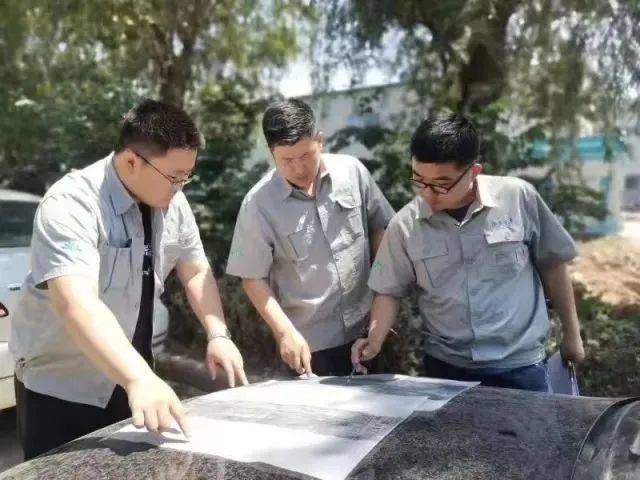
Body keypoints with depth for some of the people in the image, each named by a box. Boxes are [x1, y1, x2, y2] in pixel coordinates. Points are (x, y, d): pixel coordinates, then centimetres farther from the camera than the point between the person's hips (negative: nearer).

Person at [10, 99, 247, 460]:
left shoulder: (172, 201, -6)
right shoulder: (70, 206, -26)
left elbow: (196, 271, 3)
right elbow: (76, 303, -39)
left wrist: (218, 335, -10)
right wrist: (140, 378, -50)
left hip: (131, 377, 6)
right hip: (62, 387, -6)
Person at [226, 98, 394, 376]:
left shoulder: (352, 171, -8)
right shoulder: (259, 204, -15)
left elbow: (379, 230, 4)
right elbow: (253, 279, -9)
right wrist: (285, 332, -18)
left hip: (366, 328, 3)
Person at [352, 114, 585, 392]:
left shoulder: (518, 198, -11)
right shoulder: (404, 225, -8)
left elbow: (552, 265, 2)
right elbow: (390, 291, 3)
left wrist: (571, 333, 10)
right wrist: (375, 340, -13)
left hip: (519, 366, -1)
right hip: (445, 367, 1)